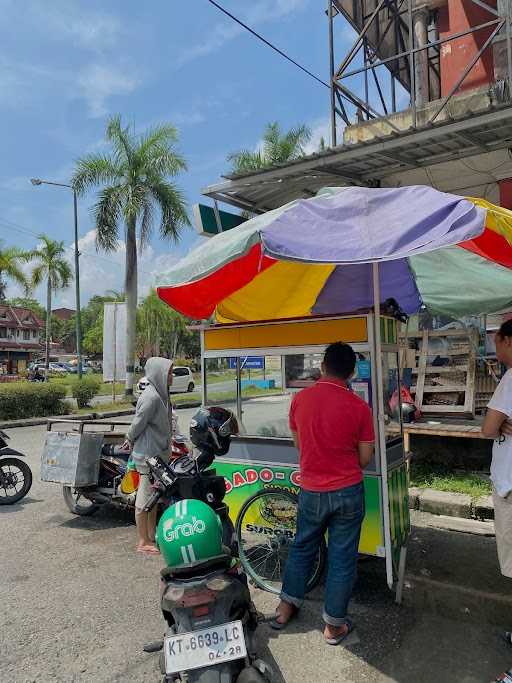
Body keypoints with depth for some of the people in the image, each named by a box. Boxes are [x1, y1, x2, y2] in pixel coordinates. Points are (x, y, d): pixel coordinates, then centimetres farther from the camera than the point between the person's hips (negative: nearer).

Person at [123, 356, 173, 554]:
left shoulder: (160, 394, 8)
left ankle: (152, 535, 31)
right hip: (148, 454, -9)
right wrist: (131, 439, 0)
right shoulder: (151, 397, -23)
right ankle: (143, 542, 14)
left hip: (158, 453, 9)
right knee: (145, 497, 2)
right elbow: (138, 423, -17)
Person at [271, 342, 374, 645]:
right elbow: (365, 459, -5)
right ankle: (334, 625, 26)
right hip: (347, 492, -2)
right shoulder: (359, 407, -14)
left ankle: (286, 607, 33)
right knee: (342, 557, 12)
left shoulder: (300, 398, -7)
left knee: (302, 547, 22)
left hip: (311, 491, 2)